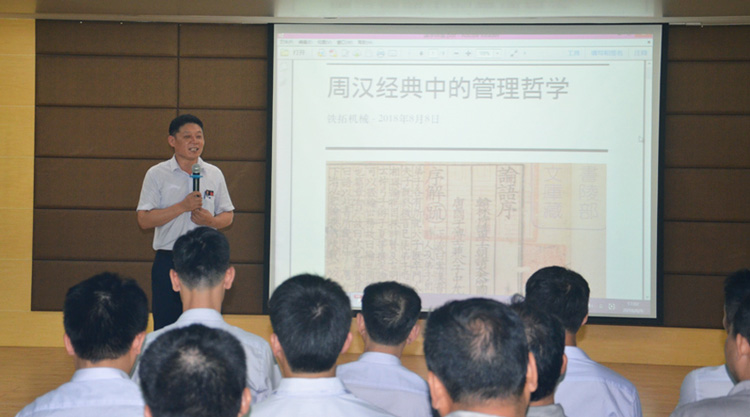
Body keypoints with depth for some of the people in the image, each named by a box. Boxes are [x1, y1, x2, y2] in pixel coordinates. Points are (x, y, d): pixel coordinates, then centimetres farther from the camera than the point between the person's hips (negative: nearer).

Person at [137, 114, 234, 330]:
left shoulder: (214, 174, 9)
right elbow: (144, 220, -6)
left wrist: (211, 221, -9)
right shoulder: (157, 174, 0)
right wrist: (182, 207, -15)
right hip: (169, 261, -2)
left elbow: (228, 215, 14)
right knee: (166, 325, -1)